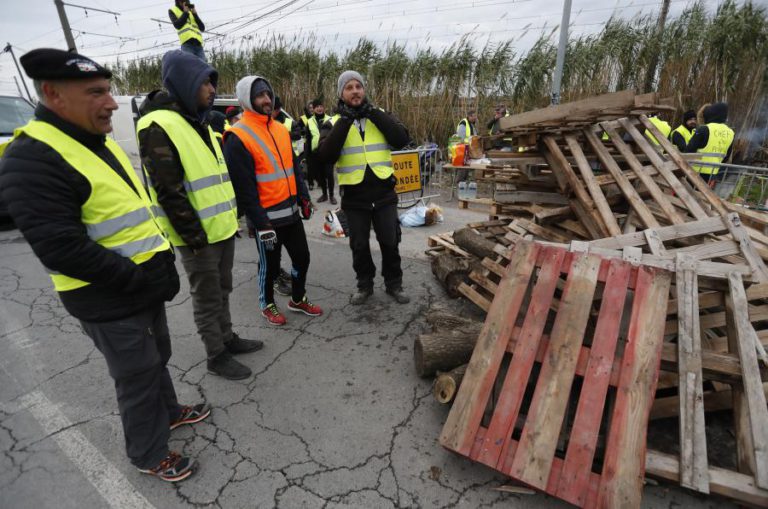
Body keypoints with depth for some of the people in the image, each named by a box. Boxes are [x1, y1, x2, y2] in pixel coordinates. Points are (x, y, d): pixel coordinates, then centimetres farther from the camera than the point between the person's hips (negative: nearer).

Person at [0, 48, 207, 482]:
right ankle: (149, 453, 33)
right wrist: (142, 279, -23)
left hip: (147, 285, 9)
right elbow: (63, 250, -26)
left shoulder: (100, 143, 9)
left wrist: (161, 261, 7)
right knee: (138, 377, 9)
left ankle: (168, 411, 50)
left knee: (158, 357, 26)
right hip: (109, 301, -8)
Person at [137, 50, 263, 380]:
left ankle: (227, 338, 37)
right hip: (198, 236, -8)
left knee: (222, 290, 20)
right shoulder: (159, 126, -16)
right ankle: (217, 356, 21)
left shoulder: (198, 122, 14)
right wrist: (194, 235, -19)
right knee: (207, 298, 5)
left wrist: (231, 217, 18)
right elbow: (168, 192, -21)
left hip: (223, 228, 9)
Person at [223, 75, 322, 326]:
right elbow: (243, 187, -16)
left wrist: (303, 197, 10)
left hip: (291, 211, 7)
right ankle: (267, 305, 32)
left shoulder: (281, 129, 11)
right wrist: (260, 222, -18)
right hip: (267, 217, -7)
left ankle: (298, 299, 36)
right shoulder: (238, 137, -13)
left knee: (302, 257, 15)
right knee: (270, 265, 9)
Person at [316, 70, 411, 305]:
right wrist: (345, 120, -18)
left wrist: (373, 113, -15)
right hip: (354, 198, 0)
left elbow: (402, 140, -13)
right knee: (359, 246, 11)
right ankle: (364, 284, 31)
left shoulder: (380, 116, 5)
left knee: (390, 242, 9)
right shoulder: (334, 123, 1)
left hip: (384, 194, 1)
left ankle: (394, 283, 29)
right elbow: (325, 155, -17)